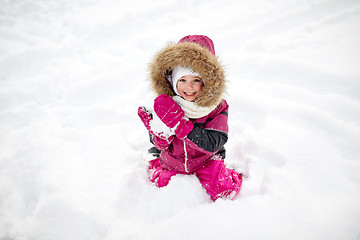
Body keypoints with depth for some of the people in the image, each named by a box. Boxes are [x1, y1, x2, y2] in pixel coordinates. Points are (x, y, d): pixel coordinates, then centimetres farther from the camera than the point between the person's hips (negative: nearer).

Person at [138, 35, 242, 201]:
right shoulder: (165, 105, -11)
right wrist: (162, 134, -34)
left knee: (225, 190, -19)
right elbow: (160, 145, -8)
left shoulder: (217, 108, -15)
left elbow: (211, 145, -27)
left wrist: (178, 122, -37)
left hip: (206, 161, -2)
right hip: (172, 165, 2)